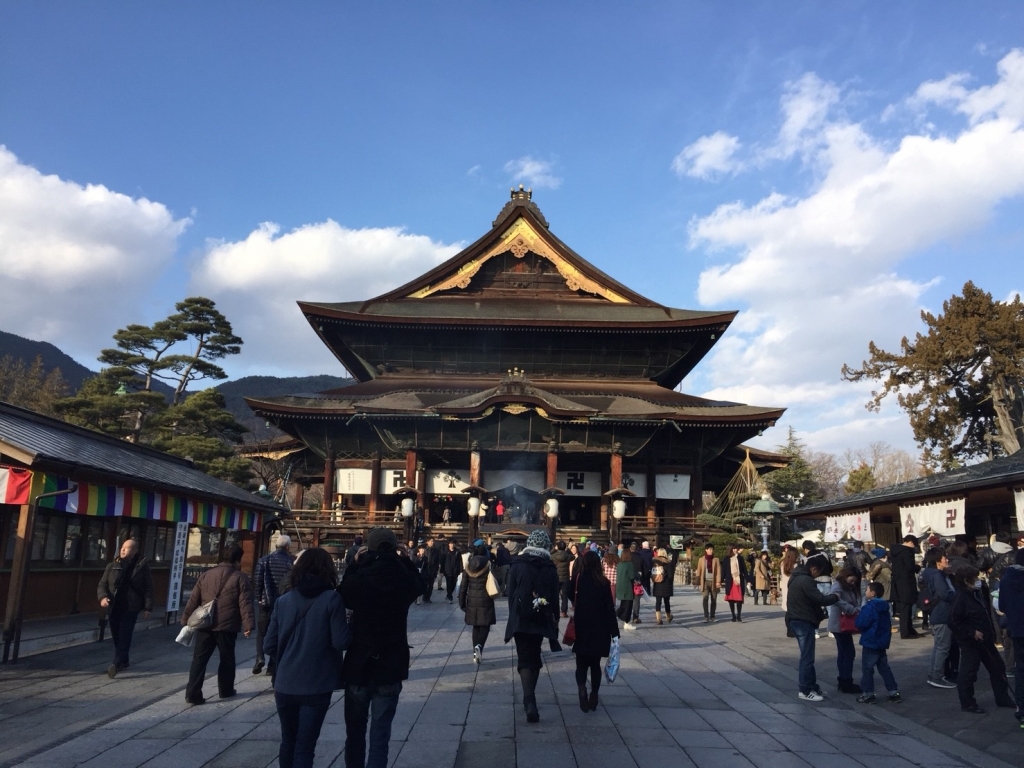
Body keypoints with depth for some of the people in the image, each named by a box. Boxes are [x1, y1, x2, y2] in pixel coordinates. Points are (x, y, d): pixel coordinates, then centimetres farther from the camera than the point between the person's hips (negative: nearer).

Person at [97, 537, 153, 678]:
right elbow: (102, 584, 7)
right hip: (114, 607, 4)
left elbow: (148, 588, -2)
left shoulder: (142, 566, -3)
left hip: (131, 608, -4)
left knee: (124, 636, -8)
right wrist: (103, 597, -14)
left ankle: (117, 663, -8)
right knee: (116, 636, 11)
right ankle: (123, 662, 25)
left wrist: (147, 607, -6)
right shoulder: (112, 566, 5)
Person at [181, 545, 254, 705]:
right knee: (227, 659, 12)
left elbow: (193, 599, 11)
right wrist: (248, 625, -12)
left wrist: (186, 619, 18)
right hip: (227, 626, -3)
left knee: (199, 659, 6)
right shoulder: (240, 578, -5)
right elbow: (245, 604, -12)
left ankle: (193, 693, 0)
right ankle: (226, 690, 22)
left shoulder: (207, 575, 9)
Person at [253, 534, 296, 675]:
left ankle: (260, 658, -4)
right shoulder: (292, 561, -5)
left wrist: (259, 598, 3)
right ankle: (272, 666, 9)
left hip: (266, 602, 0)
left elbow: (258, 580, -5)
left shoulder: (264, 560, -1)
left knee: (261, 632, 14)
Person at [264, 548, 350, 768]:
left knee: (288, 742, 21)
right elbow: (341, 642, -12)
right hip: (316, 686, -4)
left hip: (285, 684, 4)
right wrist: (348, 626, 7)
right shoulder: (332, 599, -10)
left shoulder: (283, 600, 2)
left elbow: (269, 645, 4)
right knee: (304, 747, 5)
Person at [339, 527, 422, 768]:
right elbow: (417, 583, 14)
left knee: (355, 730, 18)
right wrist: (403, 560, 11)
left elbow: (343, 597, 6)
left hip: (358, 665, 0)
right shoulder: (406, 578, -9)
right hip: (392, 666, 0)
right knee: (380, 733, 6)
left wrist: (356, 564, 7)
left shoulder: (358, 579, -14)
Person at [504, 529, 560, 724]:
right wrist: (554, 620, 9)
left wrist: (513, 617, 7)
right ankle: (530, 699, 25)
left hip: (520, 619, -2)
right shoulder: (550, 569, 0)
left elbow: (511, 593, -1)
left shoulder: (517, 565, -3)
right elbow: (554, 597, 3)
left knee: (525, 659, 0)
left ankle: (529, 701, -16)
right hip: (541, 619, 2)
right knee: (534, 657, 17)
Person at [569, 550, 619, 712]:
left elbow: (570, 597, 10)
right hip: (599, 629, 1)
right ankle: (593, 698, 19)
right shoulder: (603, 582, -6)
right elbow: (610, 609, -6)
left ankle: (582, 691, -20)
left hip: (581, 628, -1)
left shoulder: (577, 579, -7)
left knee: (582, 664, 5)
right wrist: (614, 631, -2)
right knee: (595, 664, 16)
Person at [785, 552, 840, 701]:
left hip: (798, 620, 10)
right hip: (804, 622, -10)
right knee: (807, 657, -2)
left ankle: (812, 686, 26)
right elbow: (820, 599, -22)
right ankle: (806, 690, 4)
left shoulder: (798, 577, 12)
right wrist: (835, 597, -5)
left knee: (807, 655, 17)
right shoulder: (806, 580, -21)